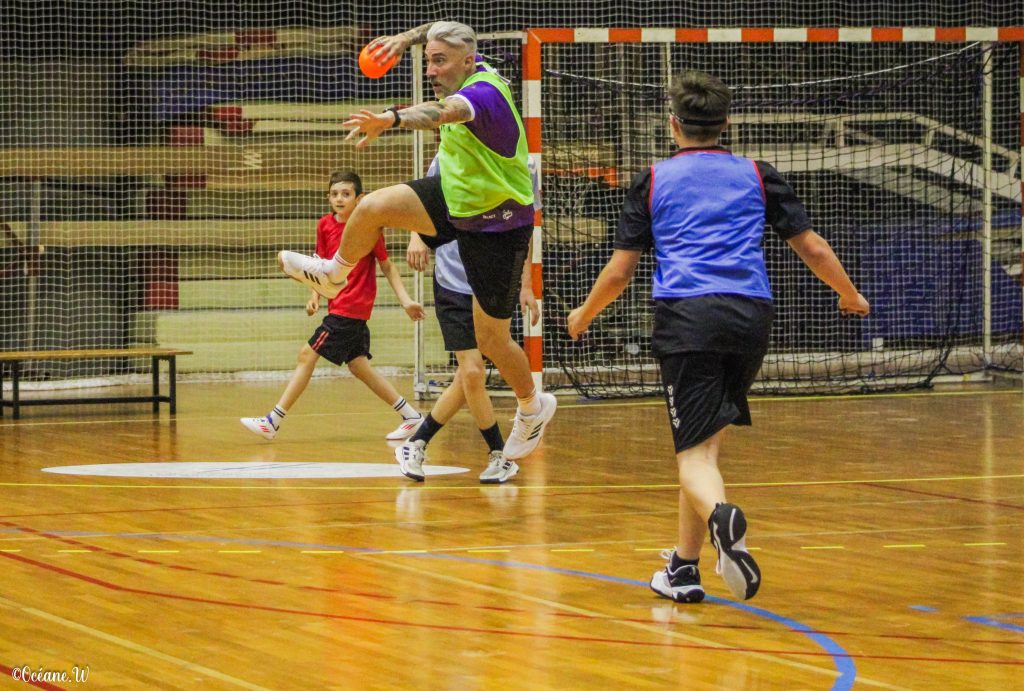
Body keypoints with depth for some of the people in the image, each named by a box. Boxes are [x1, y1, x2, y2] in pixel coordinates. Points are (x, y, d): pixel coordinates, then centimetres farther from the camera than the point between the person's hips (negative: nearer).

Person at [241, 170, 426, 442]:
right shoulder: (325, 225, 5)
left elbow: (387, 266, -3)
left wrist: (406, 301, -7)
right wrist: (315, 296, 0)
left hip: (350, 309, -7)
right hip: (338, 305, 7)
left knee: (308, 355, -8)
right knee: (358, 365, 10)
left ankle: (273, 421, -4)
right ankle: (411, 416, 18)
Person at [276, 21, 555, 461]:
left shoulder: (484, 93, -32)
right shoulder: (469, 70, -7)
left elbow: (443, 111, -56)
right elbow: (442, 32, 18)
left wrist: (392, 119, -73)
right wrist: (408, 38, 3)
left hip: (497, 225, -8)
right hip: (455, 195, 8)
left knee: (492, 339, 1)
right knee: (373, 207, -11)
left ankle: (532, 406, 29)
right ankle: (333, 274, 19)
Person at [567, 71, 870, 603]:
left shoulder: (653, 180, 14)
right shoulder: (756, 176, 17)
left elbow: (620, 270, 13)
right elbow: (812, 247, 17)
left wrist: (583, 316, 31)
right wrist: (850, 295, 35)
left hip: (685, 318, -2)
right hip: (750, 317, 2)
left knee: (695, 452, -8)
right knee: (706, 439, 18)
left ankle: (720, 515, -41)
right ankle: (684, 567, 19)